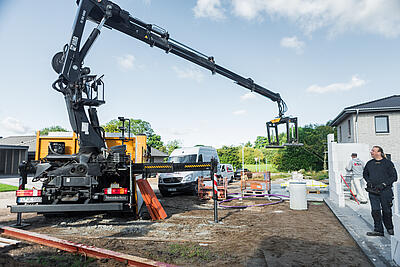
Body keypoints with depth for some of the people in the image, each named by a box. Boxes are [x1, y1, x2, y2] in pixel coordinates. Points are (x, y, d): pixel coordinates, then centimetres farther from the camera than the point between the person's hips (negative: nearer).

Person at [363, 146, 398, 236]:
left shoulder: (388, 163, -3)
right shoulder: (369, 163, 10)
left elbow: (394, 177, -3)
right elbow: (365, 174, 24)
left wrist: (383, 184, -13)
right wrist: (368, 181, 6)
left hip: (385, 191, -3)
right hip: (373, 191, 3)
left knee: (386, 211, 7)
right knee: (375, 210, 0)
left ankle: (390, 228, 29)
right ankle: (378, 230, 8)